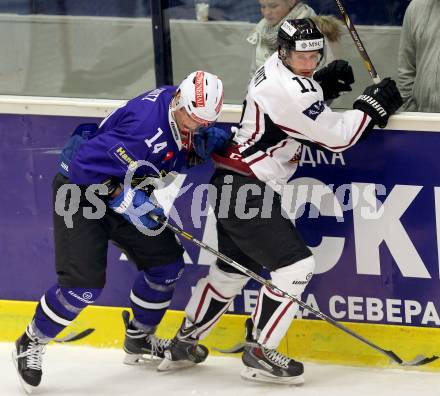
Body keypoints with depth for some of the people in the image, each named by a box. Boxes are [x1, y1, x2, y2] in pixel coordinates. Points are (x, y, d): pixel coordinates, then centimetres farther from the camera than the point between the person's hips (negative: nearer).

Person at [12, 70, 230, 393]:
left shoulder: (182, 114, -8)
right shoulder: (146, 124, -35)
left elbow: (184, 147, 13)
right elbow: (86, 164, -35)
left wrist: (207, 141, -10)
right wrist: (124, 200, -35)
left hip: (129, 192, 9)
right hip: (80, 193, -9)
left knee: (167, 263, 8)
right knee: (85, 283, -15)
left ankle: (139, 337, 30)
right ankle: (31, 343, 7)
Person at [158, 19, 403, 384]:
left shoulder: (277, 68, 7)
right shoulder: (289, 91, -22)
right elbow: (336, 136, -17)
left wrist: (324, 83, 7)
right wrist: (372, 104, -6)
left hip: (232, 188, 11)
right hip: (246, 191, -11)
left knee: (233, 268, 21)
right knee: (295, 266, -10)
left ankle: (183, 345, 31)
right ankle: (259, 353, -2)